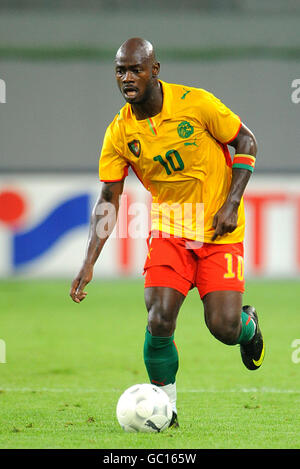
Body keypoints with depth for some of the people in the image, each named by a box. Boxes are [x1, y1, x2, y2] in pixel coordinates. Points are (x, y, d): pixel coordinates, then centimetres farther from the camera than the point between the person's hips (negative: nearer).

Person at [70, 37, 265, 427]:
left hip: (220, 232, -2)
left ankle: (247, 324, 29)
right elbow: (108, 200, -1)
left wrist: (231, 205, -12)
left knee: (224, 329, -10)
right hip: (169, 230, 2)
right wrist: (89, 264, -10)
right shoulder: (119, 133, -6)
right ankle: (165, 405, 6)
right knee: (160, 321, -16)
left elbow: (246, 143, -3)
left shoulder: (195, 103, -15)